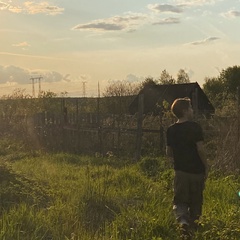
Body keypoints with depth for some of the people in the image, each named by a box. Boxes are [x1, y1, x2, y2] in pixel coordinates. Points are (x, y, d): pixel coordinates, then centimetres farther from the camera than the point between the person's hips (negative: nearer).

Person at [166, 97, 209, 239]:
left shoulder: (171, 130, 3)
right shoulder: (195, 127, -13)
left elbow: (169, 152, 9)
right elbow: (200, 149, -17)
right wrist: (206, 166, -5)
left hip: (180, 170, 3)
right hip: (197, 170, -3)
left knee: (180, 201, 6)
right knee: (196, 202, 15)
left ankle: (183, 220, -20)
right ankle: (193, 226, 26)